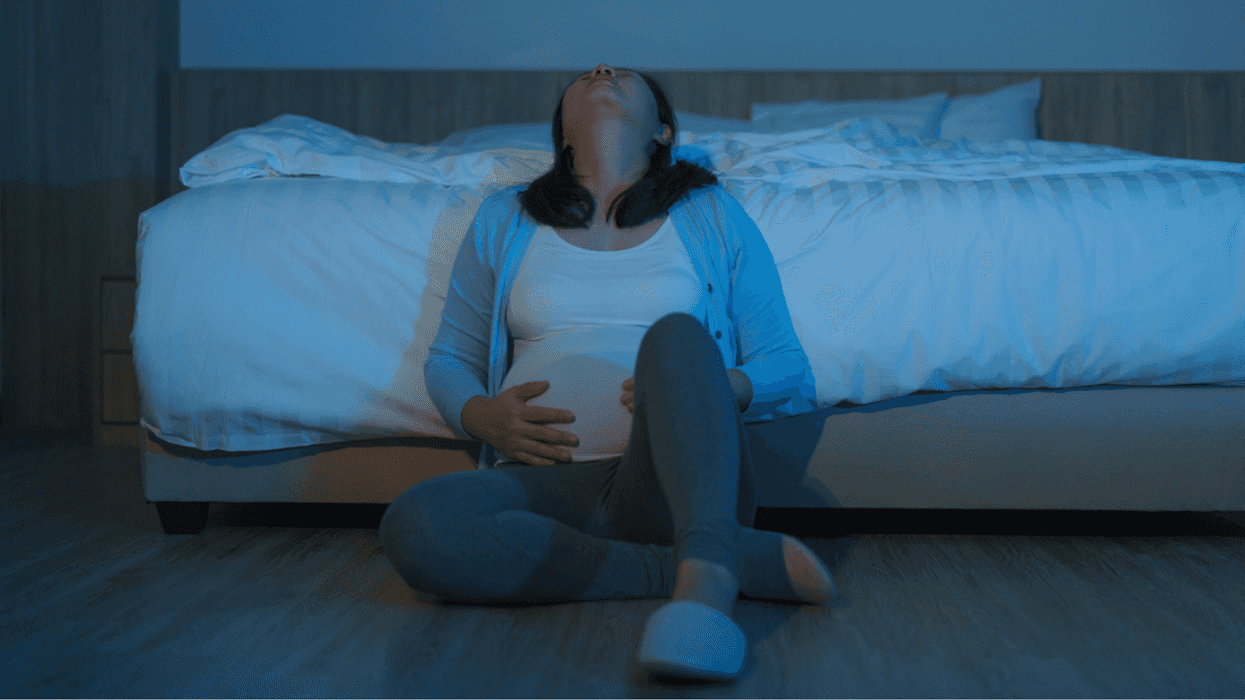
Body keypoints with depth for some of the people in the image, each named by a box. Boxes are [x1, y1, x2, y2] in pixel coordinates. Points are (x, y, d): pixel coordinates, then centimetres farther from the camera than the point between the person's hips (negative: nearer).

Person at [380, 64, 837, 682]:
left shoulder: (712, 215, 17)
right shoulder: (505, 219, 21)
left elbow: (792, 372, 14)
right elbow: (449, 359, 23)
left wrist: (725, 390, -10)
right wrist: (481, 416, -1)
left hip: (679, 478, -1)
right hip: (547, 480, 2)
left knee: (677, 333, -30)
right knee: (413, 526, -31)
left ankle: (704, 571, -52)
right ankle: (741, 561, -30)